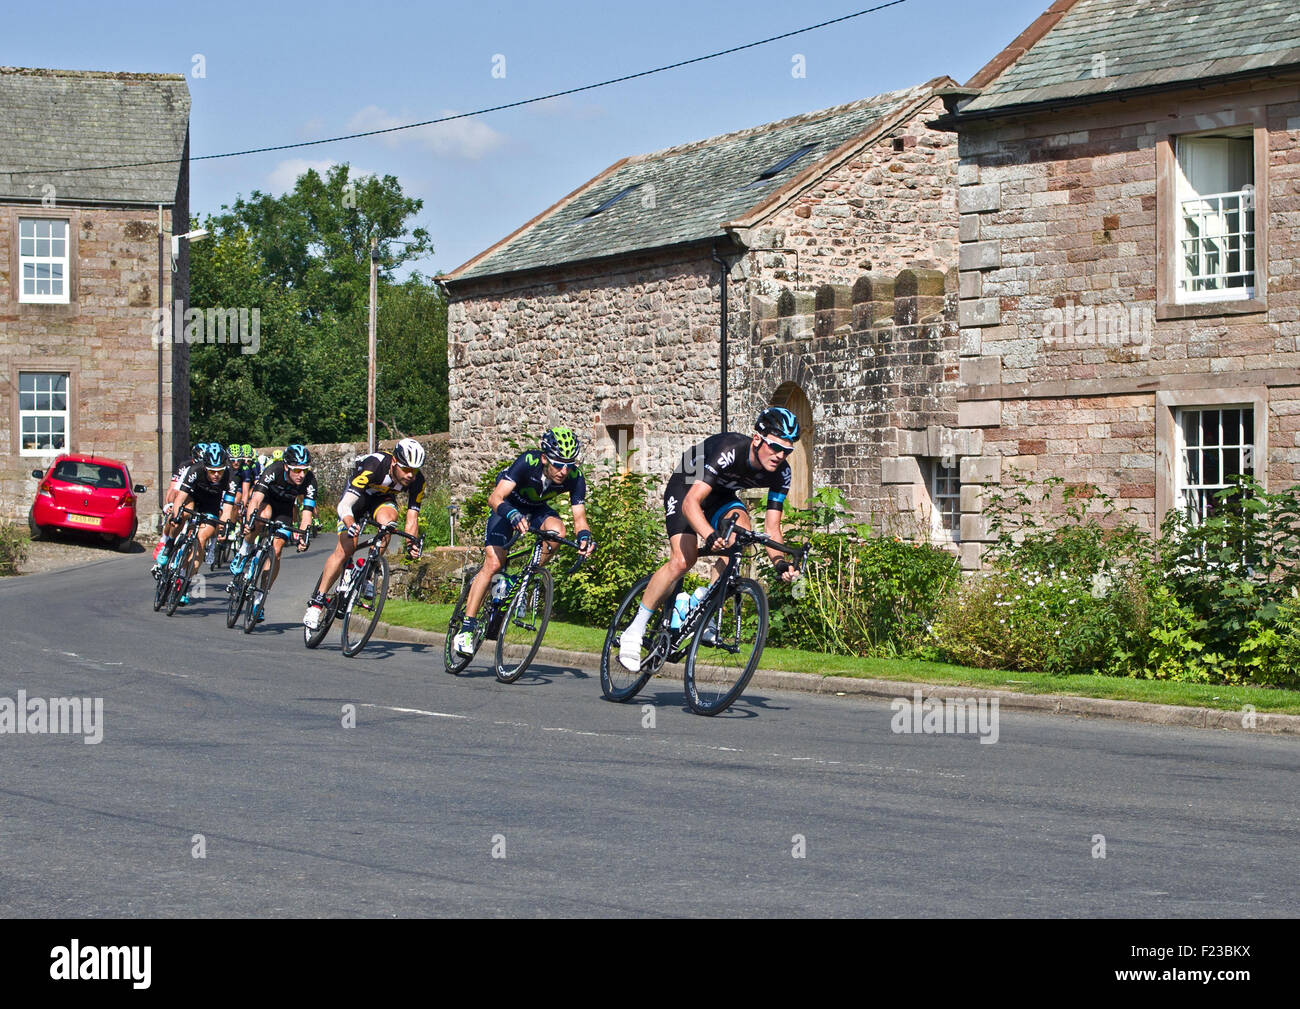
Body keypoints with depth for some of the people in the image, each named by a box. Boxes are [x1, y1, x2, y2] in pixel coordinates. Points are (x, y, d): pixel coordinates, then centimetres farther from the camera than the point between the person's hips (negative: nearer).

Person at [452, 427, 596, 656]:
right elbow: (495, 498, -42)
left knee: (556, 530, -31)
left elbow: (579, 517, -23)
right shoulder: (528, 463, -36)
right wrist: (512, 515, -62)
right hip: (509, 506, -3)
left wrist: (584, 536, -46)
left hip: (537, 509, 3)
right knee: (493, 564, -17)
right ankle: (467, 627, -12)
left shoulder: (574, 479, -26)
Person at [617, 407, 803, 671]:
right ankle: (635, 631, -10)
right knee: (683, 560, -23)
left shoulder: (781, 472, -20)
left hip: (721, 495, 5)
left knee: (741, 529, -28)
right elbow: (690, 503, -44)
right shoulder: (730, 450, -38)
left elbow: (771, 527, -16)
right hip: (686, 487, -5)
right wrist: (711, 536, -62)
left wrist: (780, 562, -35)